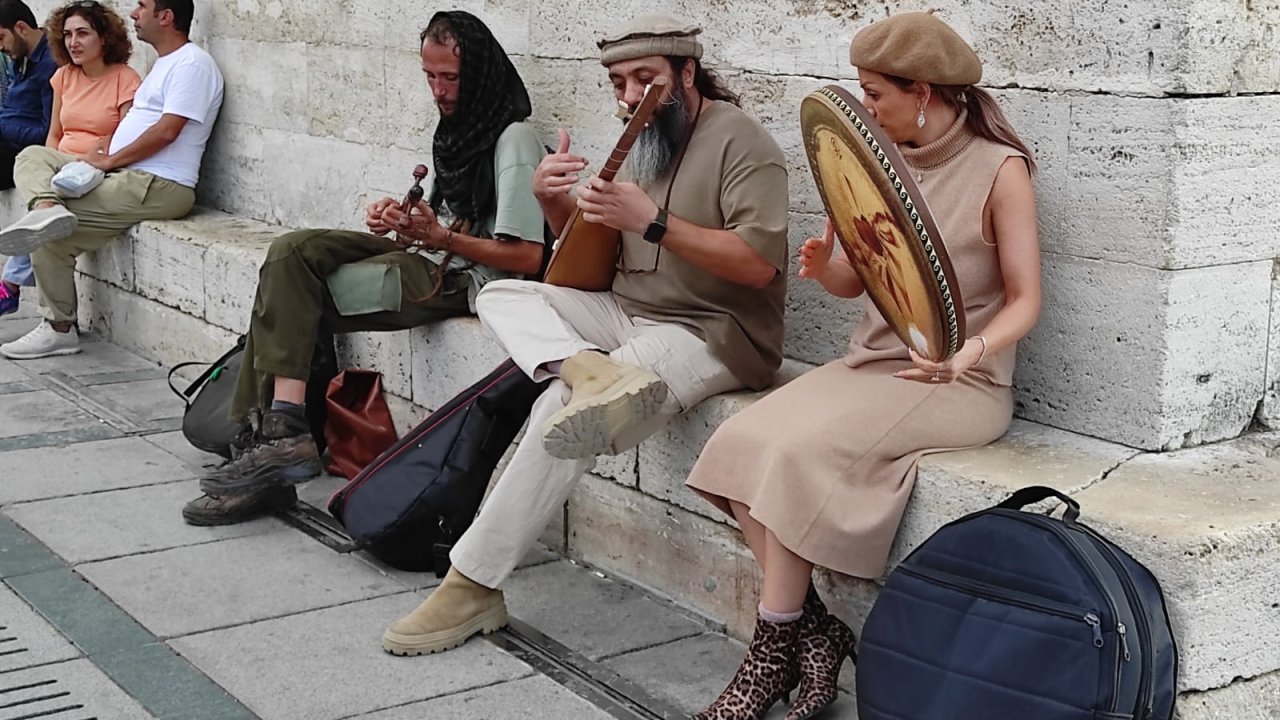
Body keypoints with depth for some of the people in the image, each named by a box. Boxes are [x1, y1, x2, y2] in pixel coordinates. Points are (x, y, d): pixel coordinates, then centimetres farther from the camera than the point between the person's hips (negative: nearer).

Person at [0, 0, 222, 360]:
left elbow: (166, 131, -20)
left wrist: (110, 160, -12)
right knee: (33, 156, 3)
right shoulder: (166, 63, 22)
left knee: (54, 237, -13)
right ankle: (47, 208, -25)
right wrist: (105, 156, 5)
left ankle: (59, 330, -2)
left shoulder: (192, 64, -11)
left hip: (159, 187, -10)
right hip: (122, 173, 10)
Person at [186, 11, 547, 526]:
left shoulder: (513, 140, -11)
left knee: (291, 295, -17)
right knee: (293, 252, -11)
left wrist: (440, 236, -21)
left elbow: (527, 257, -16)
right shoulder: (458, 127, 17)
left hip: (466, 281, -9)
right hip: (433, 260, 9)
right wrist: (403, 218, 1)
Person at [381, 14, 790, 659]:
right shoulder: (646, 139, 12)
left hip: (716, 332, -9)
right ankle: (592, 373, -34)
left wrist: (652, 222, -28)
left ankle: (474, 586, -19)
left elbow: (760, 263, -23)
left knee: (562, 412, -26)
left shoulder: (739, 141, -12)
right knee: (503, 295, -5)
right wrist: (554, 200, -4)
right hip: (628, 313, 9)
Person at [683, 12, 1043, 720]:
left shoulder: (999, 170, -7)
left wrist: (968, 354, -27)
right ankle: (812, 633, -13)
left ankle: (775, 650, -13)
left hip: (959, 383, -6)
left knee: (800, 449, -28)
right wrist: (824, 267, -8)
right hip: (871, 360, 7)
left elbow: (1023, 300, -8)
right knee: (742, 441, -18)